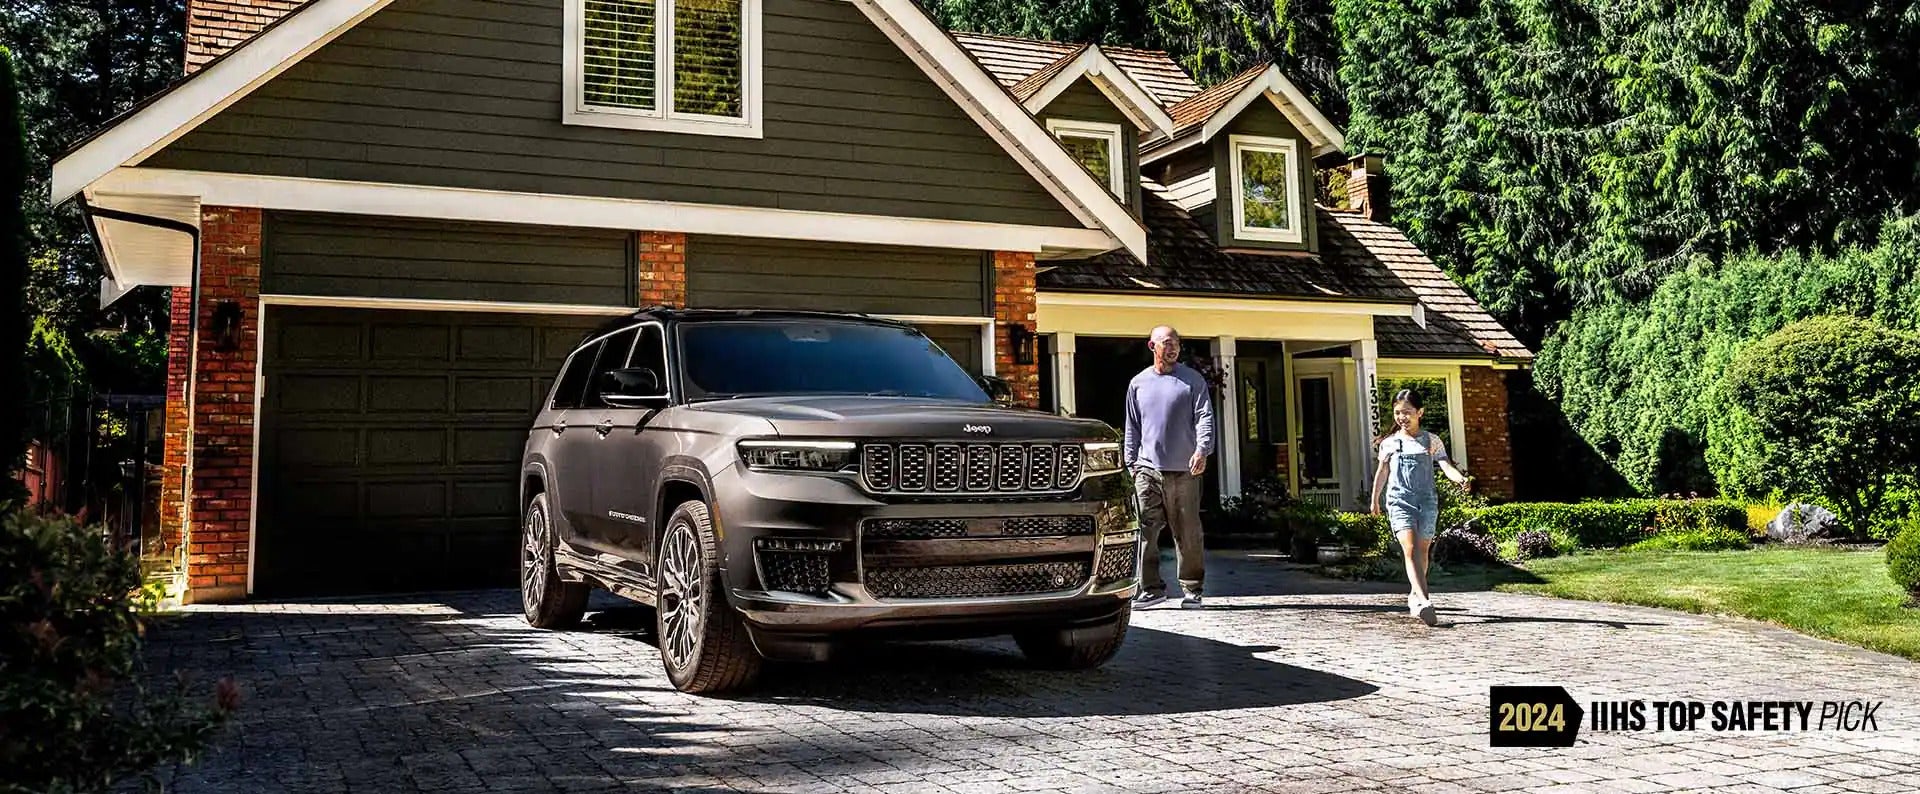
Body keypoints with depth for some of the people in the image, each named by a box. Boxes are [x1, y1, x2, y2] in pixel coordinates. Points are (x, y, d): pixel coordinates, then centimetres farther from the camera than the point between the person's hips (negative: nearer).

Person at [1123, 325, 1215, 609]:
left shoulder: (1193, 380, 5)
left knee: (1187, 532, 1)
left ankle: (1191, 589, 10)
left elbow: (1204, 417, -4)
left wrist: (1202, 450, -20)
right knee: (1146, 529, -2)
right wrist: (1130, 462, 12)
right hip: (1147, 469, 2)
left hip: (1184, 470, -2)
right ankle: (1151, 587, 6)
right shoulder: (1138, 383, 14)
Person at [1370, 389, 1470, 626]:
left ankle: (1415, 594, 31)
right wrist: (1375, 499, 26)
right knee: (1410, 549, -17)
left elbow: (1445, 465, -7)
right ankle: (1424, 601, -29)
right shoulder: (1389, 443, 7)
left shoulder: (1431, 441, 5)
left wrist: (1460, 478, -27)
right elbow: (1382, 472, 19)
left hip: (1427, 500, 1)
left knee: (1421, 551, 9)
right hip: (1400, 501, -1)